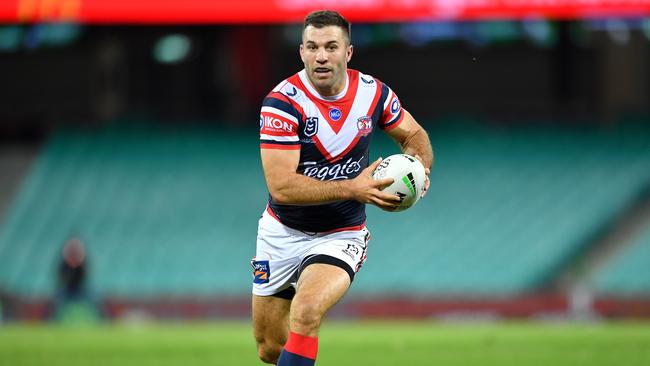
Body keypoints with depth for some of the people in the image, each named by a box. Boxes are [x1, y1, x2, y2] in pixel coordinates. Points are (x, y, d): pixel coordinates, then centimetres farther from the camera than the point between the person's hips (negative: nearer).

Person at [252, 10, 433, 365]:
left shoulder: (374, 92, -9)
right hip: (281, 232, 0)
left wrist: (420, 165, -12)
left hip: (340, 236, 0)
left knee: (305, 312, -30)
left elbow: (413, 134, 11)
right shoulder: (282, 102, -20)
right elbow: (281, 186, -27)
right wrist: (353, 189, -34)